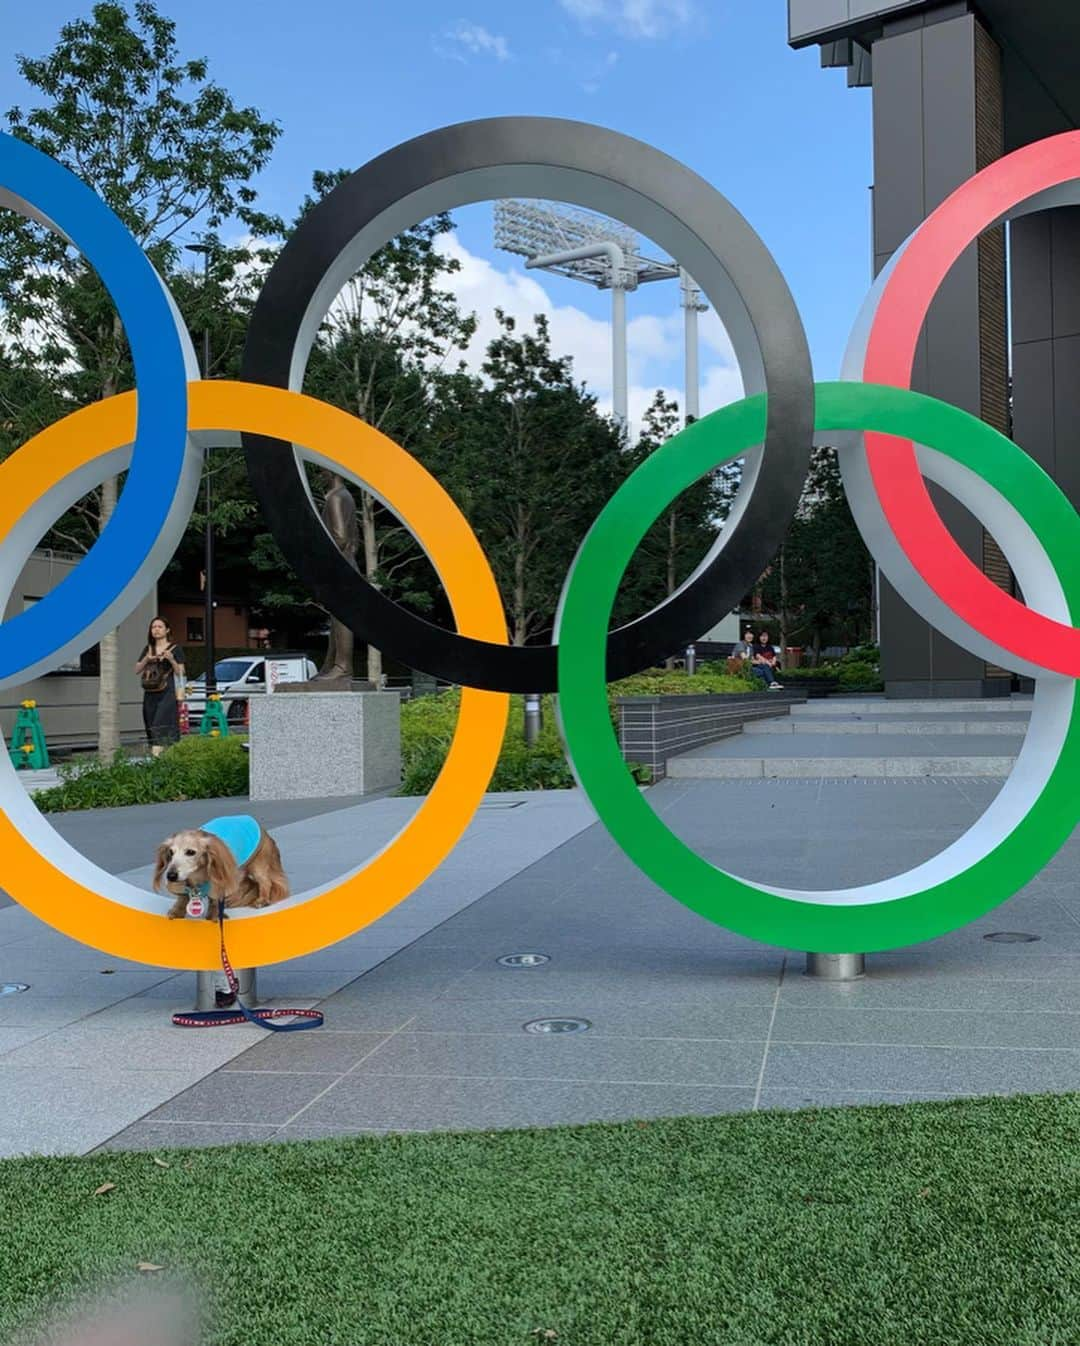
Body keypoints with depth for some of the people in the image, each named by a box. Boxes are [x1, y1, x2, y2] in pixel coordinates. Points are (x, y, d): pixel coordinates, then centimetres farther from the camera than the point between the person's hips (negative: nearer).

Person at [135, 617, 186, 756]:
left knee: (161, 723, -18)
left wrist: (171, 660, -15)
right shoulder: (148, 649, 17)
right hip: (150, 693, 5)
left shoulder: (175, 649, 3)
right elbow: (137, 670, 14)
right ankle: (153, 752, 6)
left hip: (167, 693, -5)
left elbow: (180, 672, 1)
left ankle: (157, 752, -28)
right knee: (150, 725, 2)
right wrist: (146, 659, -3)